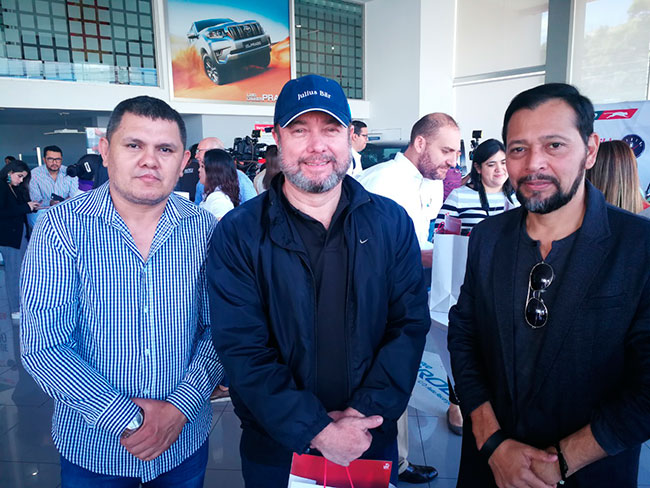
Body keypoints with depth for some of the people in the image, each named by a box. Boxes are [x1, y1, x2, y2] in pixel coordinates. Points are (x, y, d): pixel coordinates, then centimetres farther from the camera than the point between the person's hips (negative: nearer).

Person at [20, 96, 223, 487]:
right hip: (91, 447, -1)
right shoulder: (62, 227, -12)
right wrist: (127, 420, -18)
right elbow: (43, 347, -14)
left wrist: (180, 407, -16)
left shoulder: (205, 229, -8)